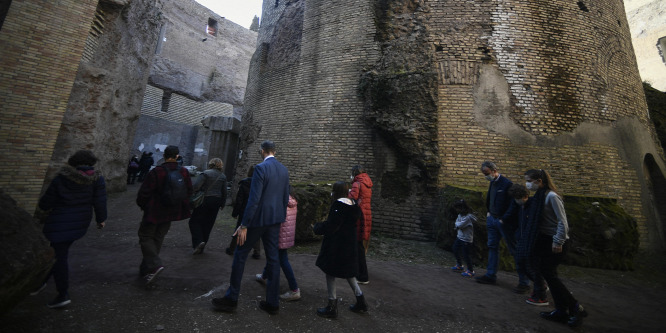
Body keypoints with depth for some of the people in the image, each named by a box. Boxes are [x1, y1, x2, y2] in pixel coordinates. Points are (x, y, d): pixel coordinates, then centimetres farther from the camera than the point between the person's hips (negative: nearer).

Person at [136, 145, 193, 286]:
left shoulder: (155, 172, -17)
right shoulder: (184, 173, -4)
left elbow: (144, 193, -12)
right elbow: (189, 193, 4)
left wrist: (142, 205, 9)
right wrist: (181, 208, 16)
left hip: (154, 212, -5)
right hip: (171, 213, 5)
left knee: (146, 237, 9)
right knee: (158, 239, 16)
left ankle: (154, 265, -7)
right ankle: (145, 269, 27)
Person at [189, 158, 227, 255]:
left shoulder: (206, 173, -7)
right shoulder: (223, 176, 8)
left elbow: (196, 186, -17)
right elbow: (224, 192, 10)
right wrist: (222, 204, 19)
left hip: (205, 200, -5)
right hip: (216, 202, 5)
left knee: (194, 221, 7)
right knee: (208, 224, 12)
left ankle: (198, 241, -9)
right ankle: (201, 247, 21)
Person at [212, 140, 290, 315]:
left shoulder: (261, 168, -15)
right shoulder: (284, 170, 6)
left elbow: (254, 199, -20)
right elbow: (286, 198, 10)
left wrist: (244, 225, -14)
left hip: (258, 218, -6)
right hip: (275, 219, 7)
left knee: (240, 255, 12)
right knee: (273, 258, 13)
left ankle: (231, 299, 26)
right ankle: (273, 302, 23)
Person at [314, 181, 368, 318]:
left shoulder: (338, 205, -20)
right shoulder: (353, 205, 7)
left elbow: (330, 226, -22)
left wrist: (316, 227, -4)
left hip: (336, 247, -9)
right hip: (350, 246, 9)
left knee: (330, 273, 7)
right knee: (349, 273, 22)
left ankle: (332, 306, 19)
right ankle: (361, 302, 31)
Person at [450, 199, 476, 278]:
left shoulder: (468, 217, -25)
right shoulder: (460, 215, 5)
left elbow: (460, 225, -27)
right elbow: (457, 223, 8)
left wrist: (458, 224, -6)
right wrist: (458, 225, -13)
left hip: (466, 239, -10)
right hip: (459, 237, 10)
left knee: (465, 255, -2)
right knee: (455, 250, 19)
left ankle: (470, 271, 14)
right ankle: (459, 266, 36)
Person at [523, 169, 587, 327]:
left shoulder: (551, 196, -16)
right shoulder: (538, 196, 8)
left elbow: (562, 221, -17)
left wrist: (558, 242, -18)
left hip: (553, 241, -8)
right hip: (544, 239, 8)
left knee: (548, 273, -3)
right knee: (547, 273, 9)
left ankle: (576, 308, 14)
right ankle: (561, 311, 20)